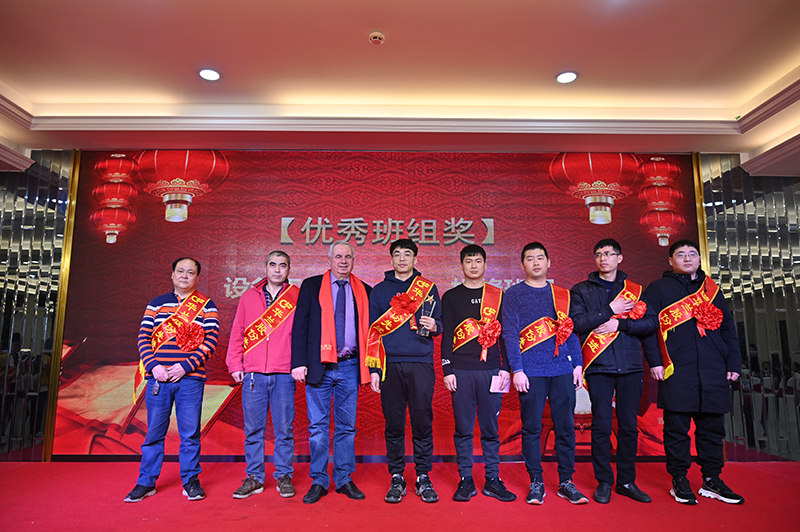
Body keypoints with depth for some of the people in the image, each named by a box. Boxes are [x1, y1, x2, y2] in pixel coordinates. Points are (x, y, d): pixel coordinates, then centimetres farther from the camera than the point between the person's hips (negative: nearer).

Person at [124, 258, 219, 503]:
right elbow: (144, 337, 7)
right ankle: (146, 482, 24)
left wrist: (185, 366, -13)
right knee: (154, 431, 9)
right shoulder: (156, 304, 12)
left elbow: (210, 341, -4)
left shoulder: (207, 306, 4)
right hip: (157, 377, 2)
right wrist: (153, 366, -9)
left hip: (190, 378, -2)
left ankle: (190, 480, 18)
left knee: (190, 432, 3)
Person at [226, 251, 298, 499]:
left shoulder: (297, 297, 5)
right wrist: (235, 364, 4)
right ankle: (254, 477, 21)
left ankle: (283, 476, 20)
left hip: (284, 375, -2)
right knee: (253, 429, 8)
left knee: (284, 429, 5)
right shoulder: (249, 296, 11)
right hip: (253, 374, 2)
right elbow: (237, 333, 12)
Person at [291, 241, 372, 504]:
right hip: (319, 366, -1)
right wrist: (299, 362, -8)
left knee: (347, 427, 10)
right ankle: (318, 482, 19)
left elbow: (369, 330, 10)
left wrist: (370, 366, 3)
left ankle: (344, 480, 23)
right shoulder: (311, 286, 4)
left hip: (349, 367, 2)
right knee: (318, 427, 5)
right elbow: (300, 326, 0)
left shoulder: (363, 291, 8)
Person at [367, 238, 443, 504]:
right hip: (390, 365, 1)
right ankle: (397, 479, 19)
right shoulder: (379, 290, 11)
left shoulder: (428, 288, 10)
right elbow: (373, 331, 9)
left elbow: (439, 323, 11)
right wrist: (373, 368, 3)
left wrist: (433, 327, -13)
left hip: (421, 364, 0)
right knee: (393, 424, 5)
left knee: (422, 422, 2)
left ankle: (424, 478, 17)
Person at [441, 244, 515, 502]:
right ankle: (466, 480, 16)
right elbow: (446, 336, 5)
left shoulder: (497, 296, 9)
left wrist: (505, 368, 2)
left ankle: (493, 480, 19)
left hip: (491, 370, 1)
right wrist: (447, 370, -2)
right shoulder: (450, 297, 8)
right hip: (461, 371, 0)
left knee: (491, 427, 6)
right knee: (463, 428, 4)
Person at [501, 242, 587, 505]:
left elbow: (571, 331, 14)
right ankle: (536, 483, 16)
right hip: (531, 371, -3)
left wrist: (578, 364, 5)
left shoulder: (562, 295, 14)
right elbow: (510, 333, -4)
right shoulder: (514, 294, 3)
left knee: (566, 427, 7)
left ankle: (566, 482, 20)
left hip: (563, 369, 3)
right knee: (531, 428, 3)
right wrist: (517, 370, -10)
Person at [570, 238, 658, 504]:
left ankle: (627, 481, 22)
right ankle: (603, 482, 15)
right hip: (599, 366, -2)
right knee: (601, 425, 1)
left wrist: (620, 324, -10)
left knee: (629, 425, 8)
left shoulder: (634, 290, 12)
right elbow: (576, 323, -8)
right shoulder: (582, 290, 7)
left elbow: (652, 322, 2)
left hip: (630, 365, 2)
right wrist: (609, 310, -10)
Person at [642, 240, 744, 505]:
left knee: (712, 424, 10)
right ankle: (679, 481, 13)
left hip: (714, 370, 4)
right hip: (676, 370, -4)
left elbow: (727, 327, 18)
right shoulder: (659, 288, 5)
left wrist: (734, 362, 10)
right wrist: (654, 361, -9)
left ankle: (712, 480, 23)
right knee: (677, 426, 1)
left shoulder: (712, 289, 18)